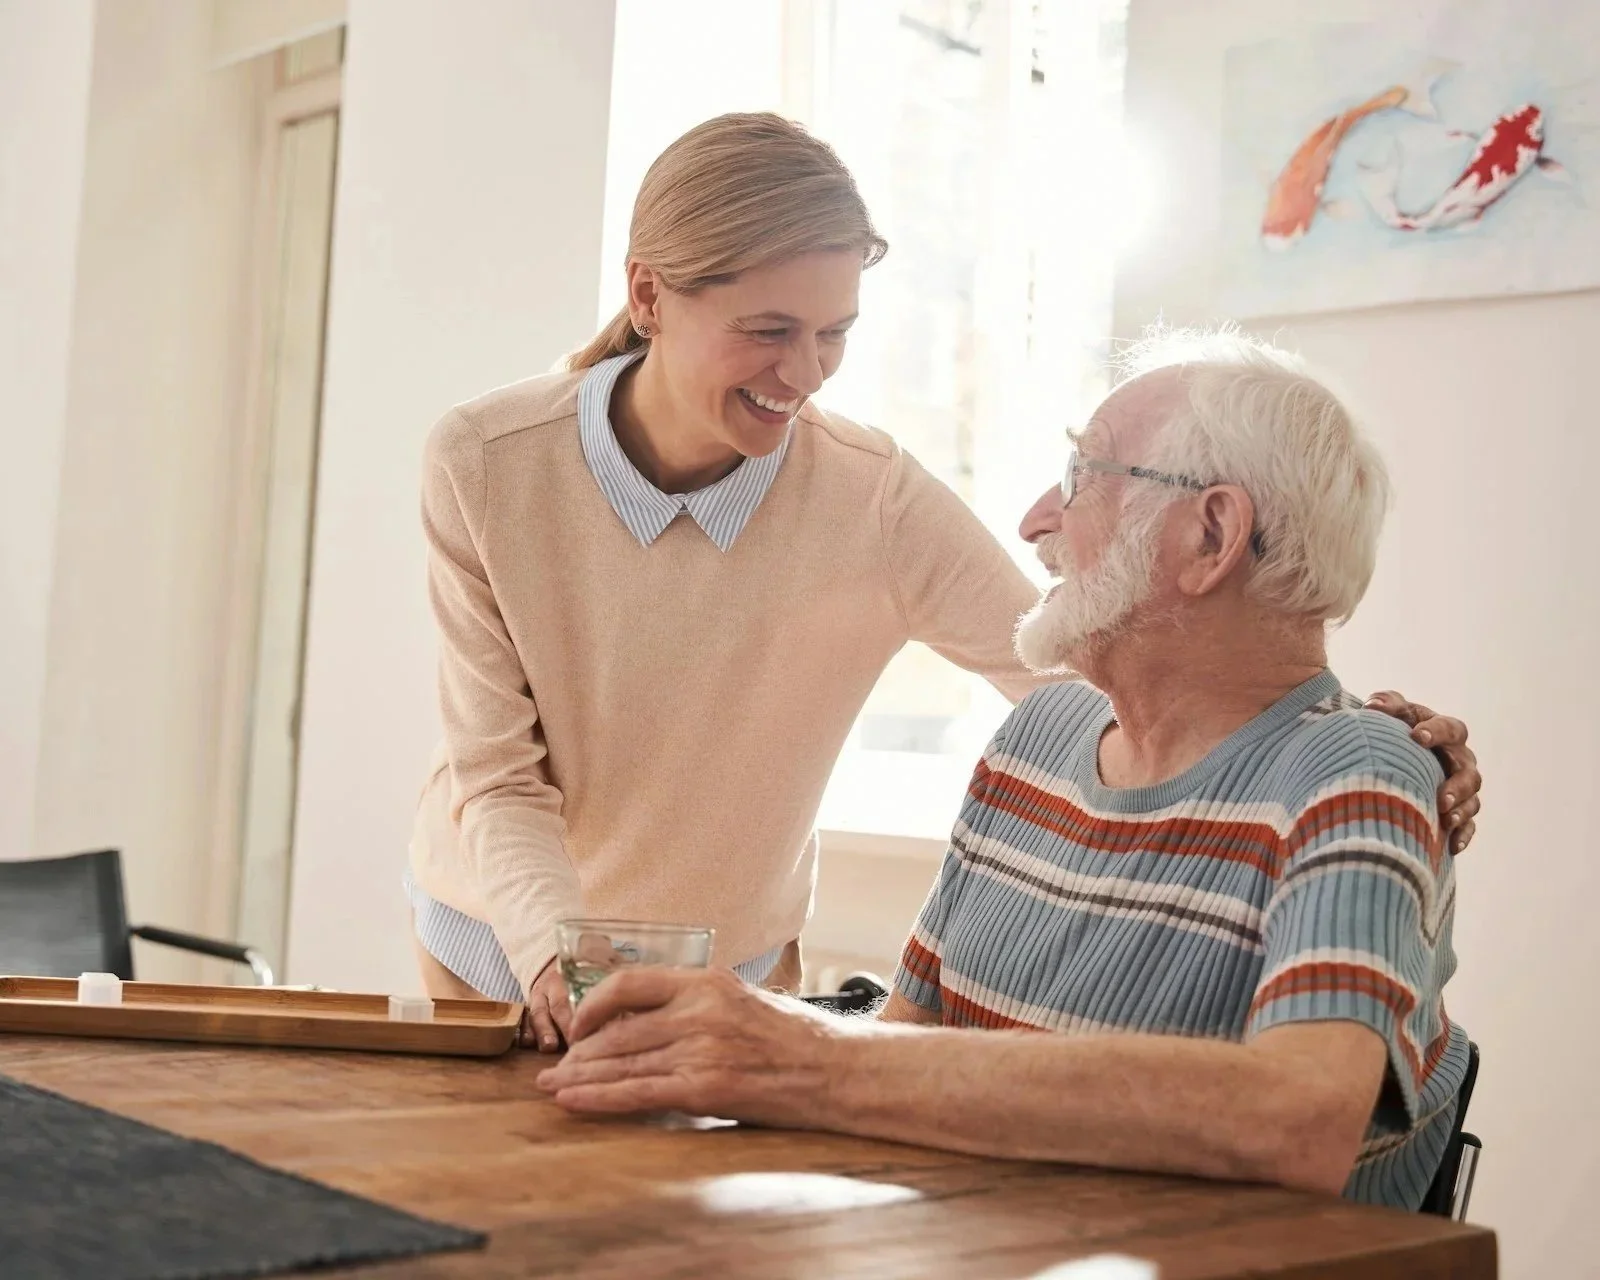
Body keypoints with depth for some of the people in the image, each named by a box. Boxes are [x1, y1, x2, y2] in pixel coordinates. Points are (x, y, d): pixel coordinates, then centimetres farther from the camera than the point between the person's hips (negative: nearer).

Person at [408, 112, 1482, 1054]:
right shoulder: (485, 468, -20)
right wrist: (554, 950, -38)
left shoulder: (878, 500, -21)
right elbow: (497, 777, -19)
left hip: (735, 969, 0)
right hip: (499, 942, 1)